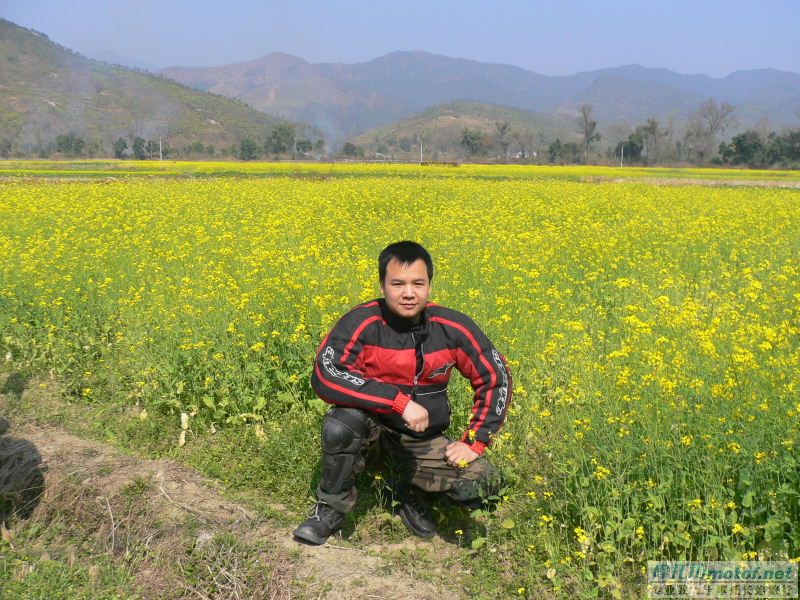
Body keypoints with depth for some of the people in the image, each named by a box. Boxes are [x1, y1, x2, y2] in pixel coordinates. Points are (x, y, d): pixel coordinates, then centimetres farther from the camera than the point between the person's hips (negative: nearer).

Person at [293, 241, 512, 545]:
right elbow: (325, 376, -34)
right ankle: (331, 508, -7)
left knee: (484, 483, -20)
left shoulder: (452, 327, -12)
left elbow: (496, 379, -1)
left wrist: (475, 441, -9)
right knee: (340, 424, -37)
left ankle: (412, 491, 12)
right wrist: (399, 401, -37)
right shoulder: (362, 323, -21)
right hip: (371, 426, -2)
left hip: (423, 441, 3)